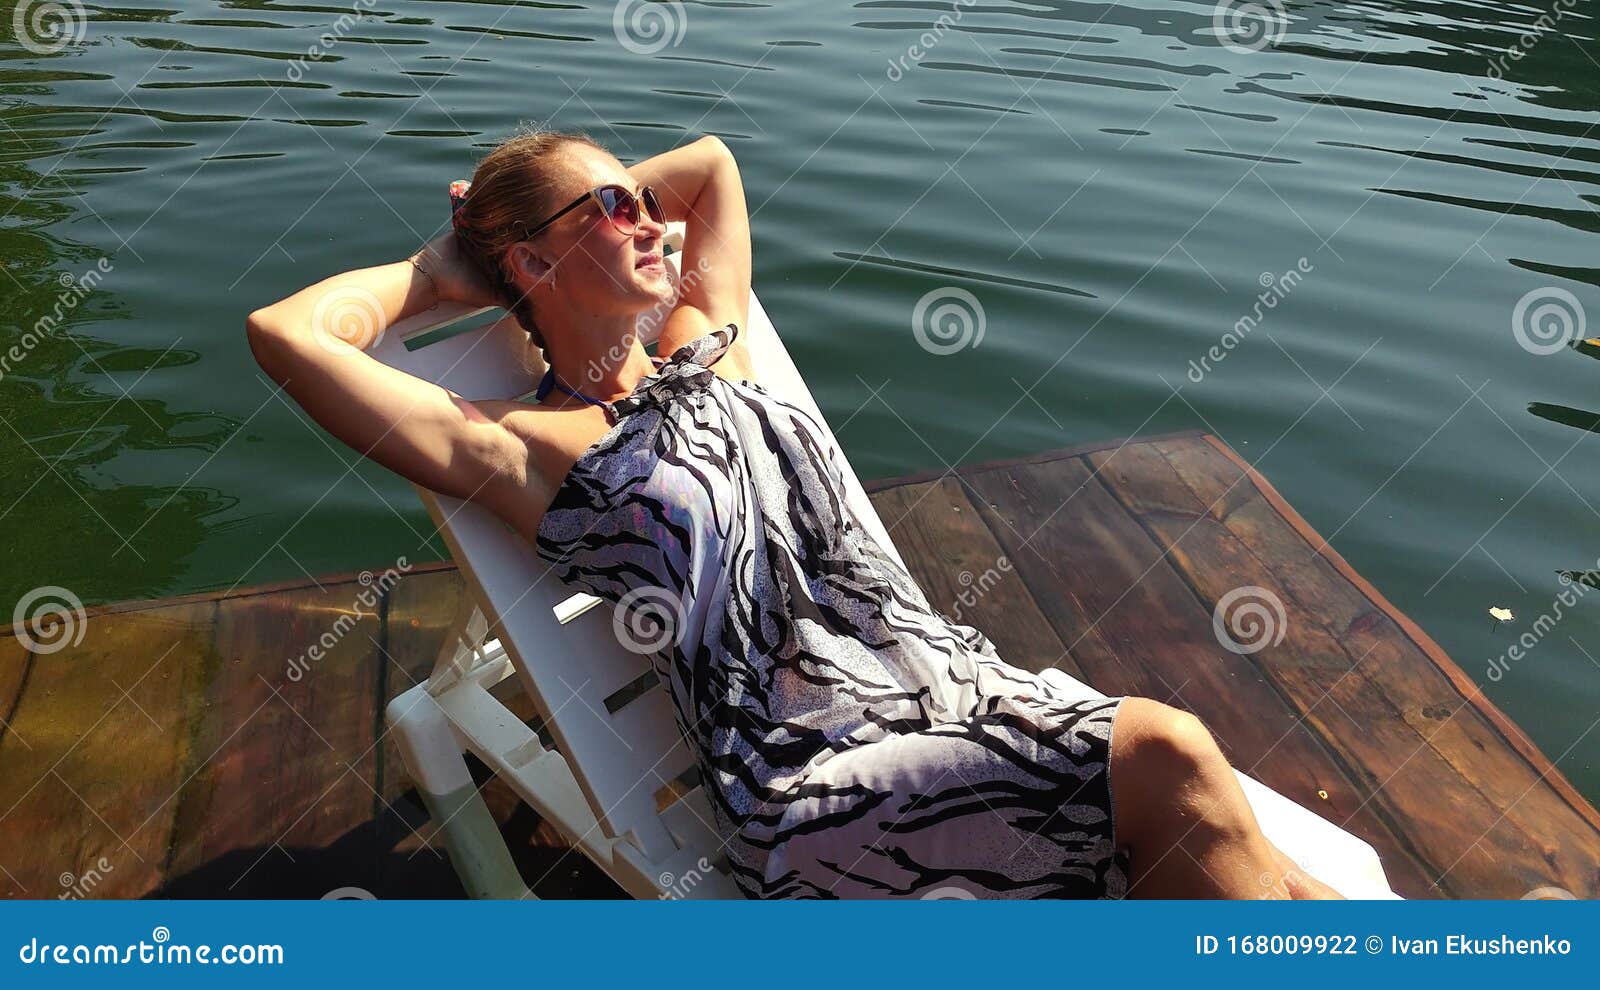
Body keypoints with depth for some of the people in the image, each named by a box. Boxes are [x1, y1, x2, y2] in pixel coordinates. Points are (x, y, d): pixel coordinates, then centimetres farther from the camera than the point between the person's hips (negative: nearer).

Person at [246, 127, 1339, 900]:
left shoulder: (707, 354, 17)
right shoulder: (525, 448, -1)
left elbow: (711, 161, 32)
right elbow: (285, 332, -7)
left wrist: (517, 201, 27)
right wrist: (434, 269, 9)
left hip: (960, 683, 7)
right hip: (816, 782, -6)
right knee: (1164, 758, -24)